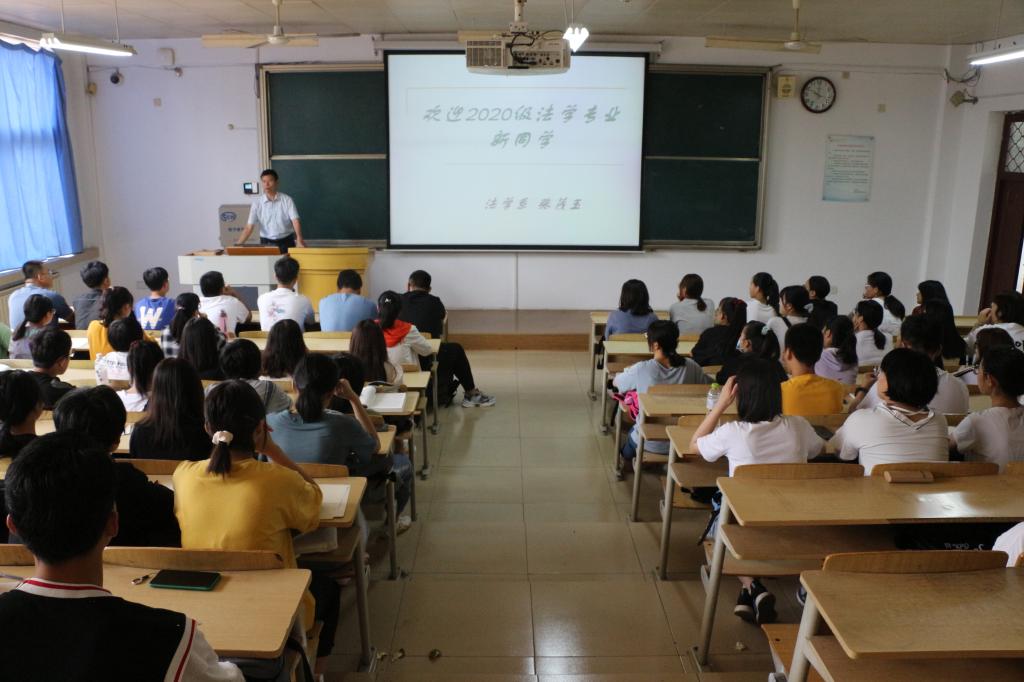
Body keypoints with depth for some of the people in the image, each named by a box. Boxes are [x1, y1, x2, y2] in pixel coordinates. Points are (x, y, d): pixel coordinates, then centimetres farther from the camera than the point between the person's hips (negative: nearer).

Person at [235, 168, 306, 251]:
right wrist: (238, 245, -18)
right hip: (266, 243, 1)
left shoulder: (287, 200, -3)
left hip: (286, 242, -1)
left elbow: (295, 221, -12)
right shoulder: (257, 202, 0)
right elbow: (249, 227, -4)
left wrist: (299, 240, -30)